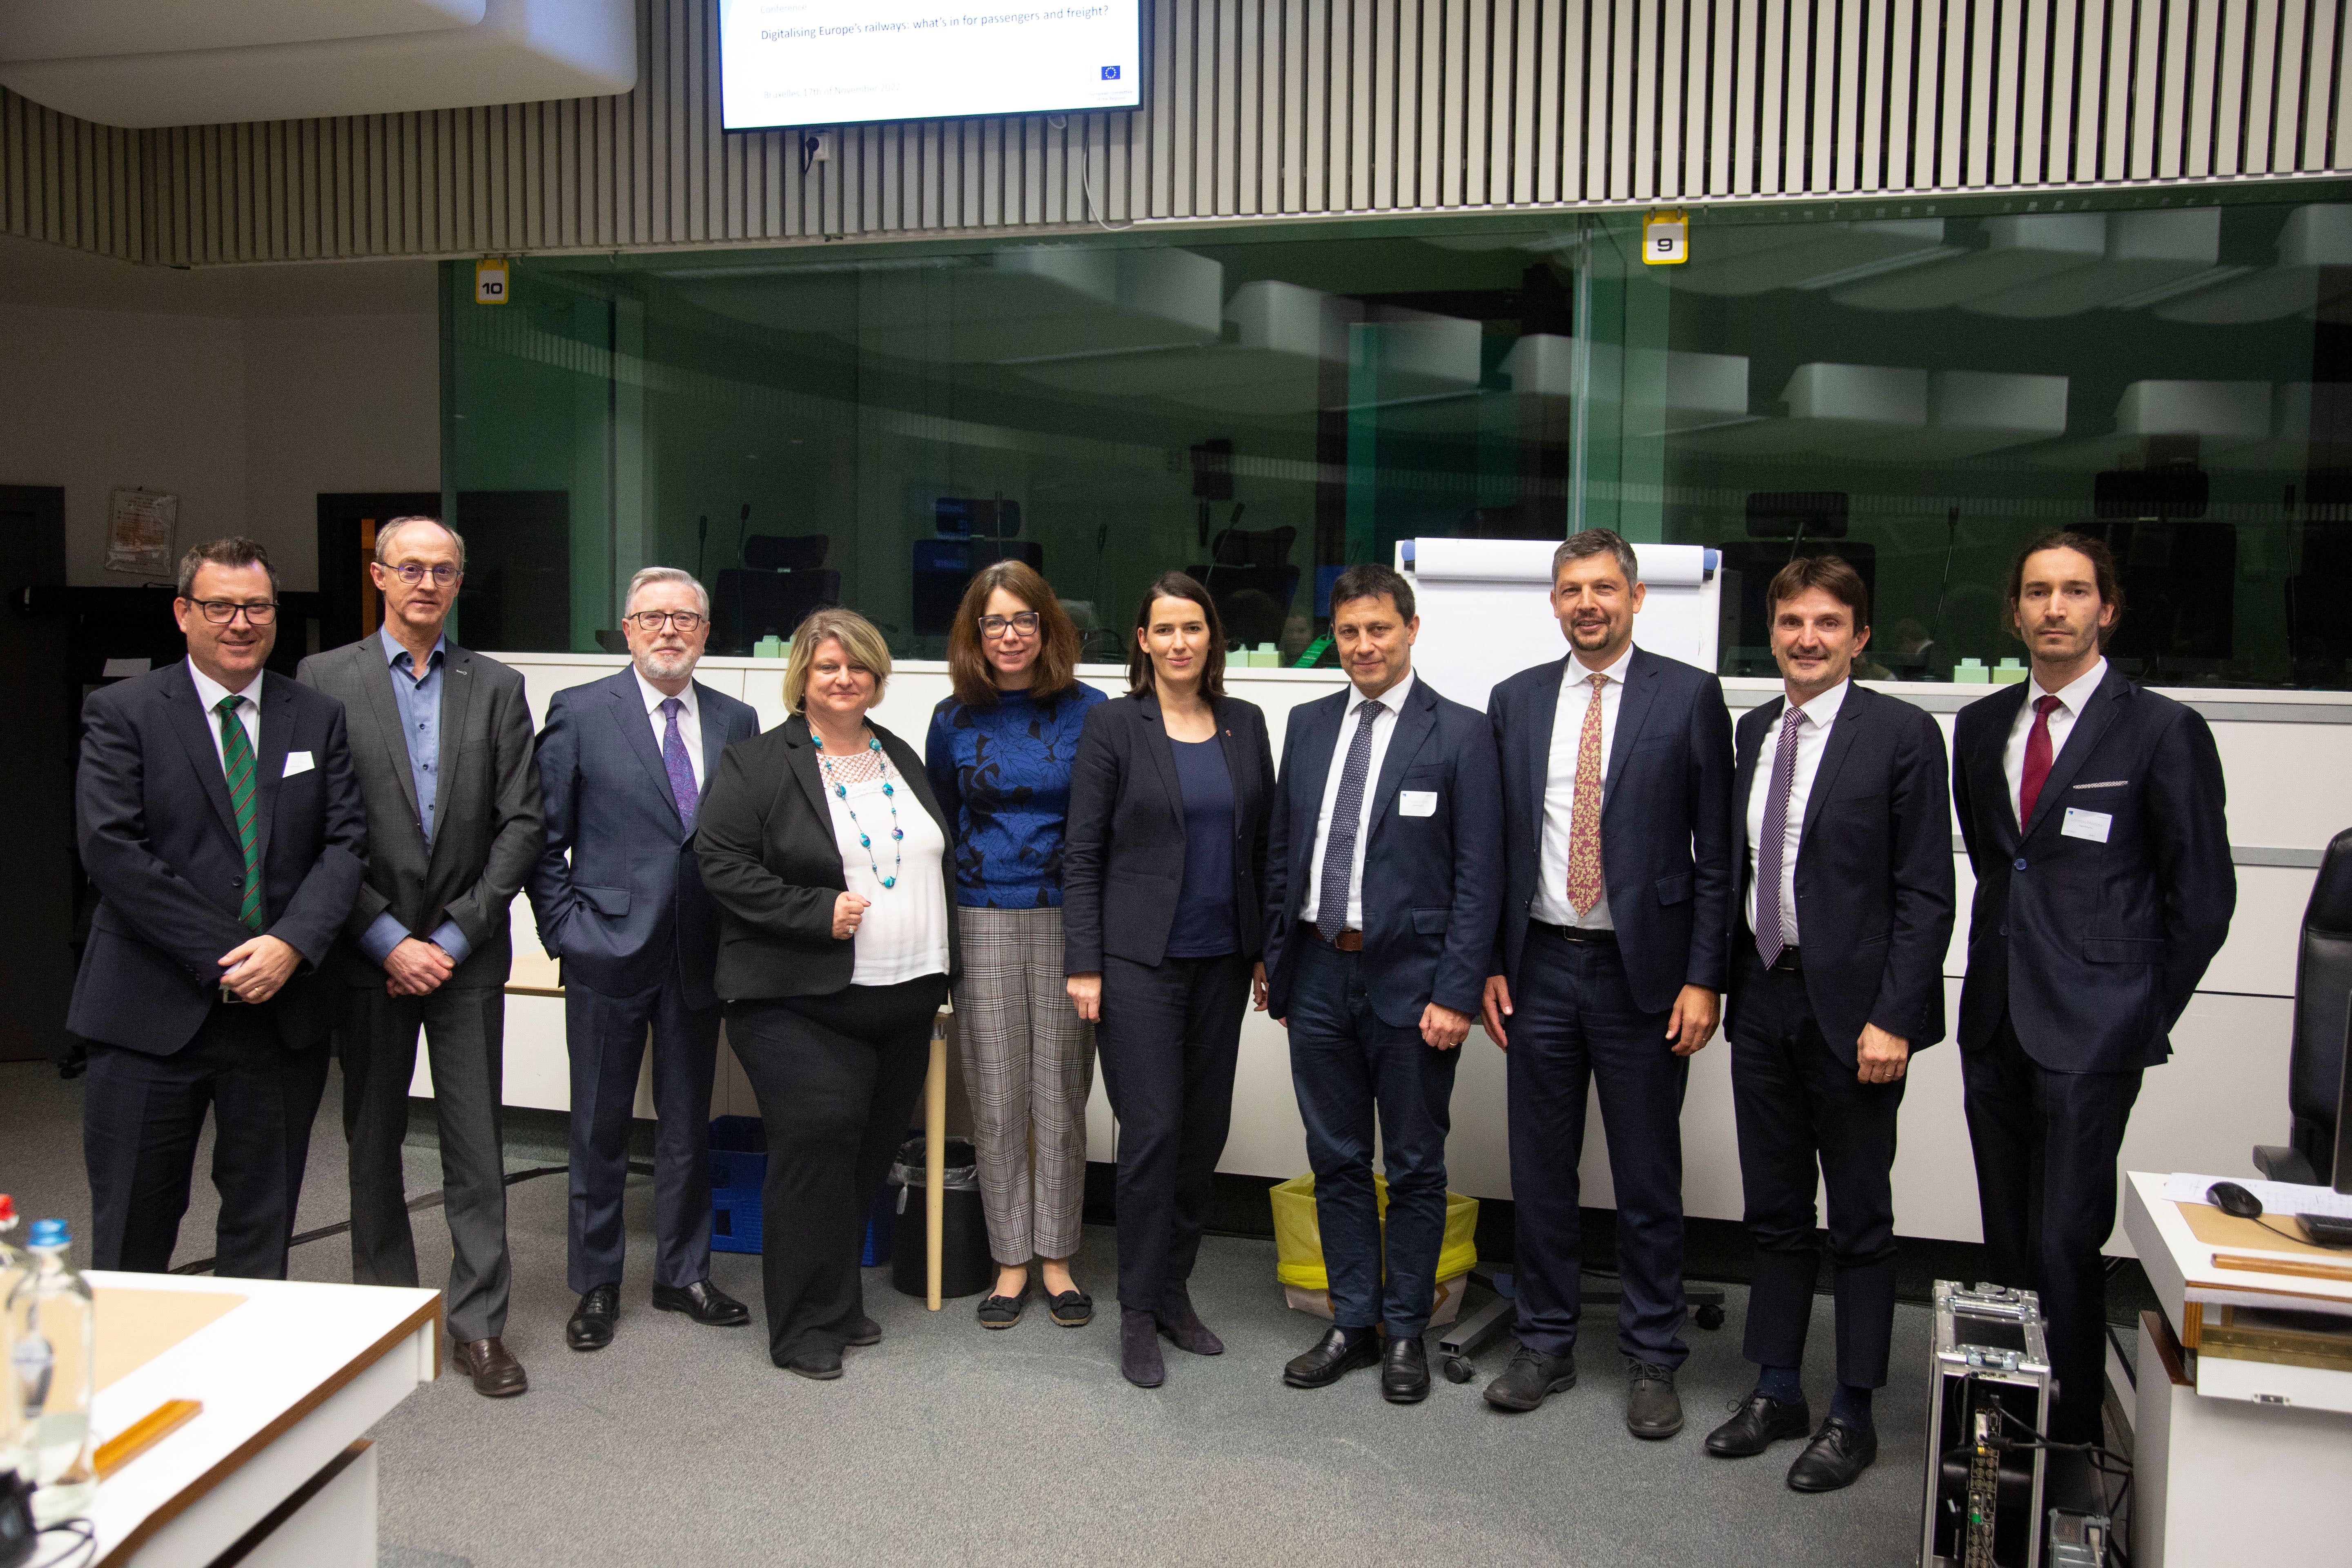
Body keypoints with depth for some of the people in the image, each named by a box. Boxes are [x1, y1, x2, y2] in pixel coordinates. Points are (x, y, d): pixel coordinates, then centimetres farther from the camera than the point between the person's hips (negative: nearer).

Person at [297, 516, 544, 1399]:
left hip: (465, 955, 1)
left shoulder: (496, 688, 4)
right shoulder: (324, 681, -1)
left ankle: (479, 1326, 13)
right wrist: (388, 941, -11)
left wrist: (455, 937, -8)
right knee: (373, 1141, 12)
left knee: (476, 1144, 3)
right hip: (368, 953, 0)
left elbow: (521, 823, 0)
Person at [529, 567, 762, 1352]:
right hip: (608, 956, -2)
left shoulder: (736, 722, 6)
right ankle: (596, 1284, 25)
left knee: (688, 1126, 14)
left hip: (700, 957, 3)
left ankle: (684, 1274, 29)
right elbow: (543, 840, -1)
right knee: (600, 1130, 9)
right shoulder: (579, 713, -2)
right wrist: (565, 929, -7)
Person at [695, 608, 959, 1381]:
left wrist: (941, 964, 13)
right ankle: (807, 1325, 4)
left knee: (872, 1151, 11)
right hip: (801, 1003, -6)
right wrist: (817, 912, -18)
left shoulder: (902, 759, 16)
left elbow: (941, 862, 21)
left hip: (905, 999, 6)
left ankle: (838, 1299, 27)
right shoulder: (756, 763, -2)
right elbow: (722, 863, -11)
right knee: (817, 1143, -10)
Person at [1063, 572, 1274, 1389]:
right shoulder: (1112, 724, -4)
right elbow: (1082, 852, -5)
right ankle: (1138, 1314, 11)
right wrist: (1084, 963, -10)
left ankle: (1174, 1292, 25)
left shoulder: (1245, 725, 8)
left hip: (1221, 960, 5)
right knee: (1153, 1130, -4)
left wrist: (1267, 949, 9)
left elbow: (1262, 844, 12)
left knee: (1206, 1129, 9)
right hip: (1140, 959, -4)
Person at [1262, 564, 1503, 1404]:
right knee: (1336, 1161, 14)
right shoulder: (1308, 726, 8)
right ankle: (1352, 1323, 29)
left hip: (1410, 982, -4)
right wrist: (1276, 962, 9)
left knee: (1415, 1169, 9)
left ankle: (1405, 1333, 25)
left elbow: (1479, 875, -9)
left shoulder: (1459, 733, -6)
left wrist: (1457, 992, -14)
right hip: (1319, 975, 5)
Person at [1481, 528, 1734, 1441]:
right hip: (1541, 966, 3)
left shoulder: (1689, 696, -3)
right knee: (1540, 1170, 12)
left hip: (1643, 971, -3)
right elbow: (1496, 843, 9)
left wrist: (1703, 979, -9)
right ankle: (1545, 1345, 27)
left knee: (1649, 1180, 8)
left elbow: (1716, 852, -4)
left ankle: (1652, 1360, 24)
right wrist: (1491, 963, 3)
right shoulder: (1516, 701, 7)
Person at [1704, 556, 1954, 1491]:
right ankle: (1777, 1392, 29)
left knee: (1860, 1222, 8)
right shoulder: (1753, 733, 10)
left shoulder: (1902, 735, -8)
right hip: (1763, 998, 6)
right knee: (1774, 1212, 15)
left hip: (1851, 1007, -5)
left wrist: (1893, 1017, -16)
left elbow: (1926, 893, -10)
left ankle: (1852, 1415, 21)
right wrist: (1721, 983, 7)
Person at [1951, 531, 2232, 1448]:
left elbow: (2203, 897, -3)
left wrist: (2146, 1019, -1)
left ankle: (2071, 1443, 11)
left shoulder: (2162, 731, -5)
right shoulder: (1980, 727, 11)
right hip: (1997, 1022, 5)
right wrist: (2008, 963, 13)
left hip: (2091, 1030, -5)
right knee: (2007, 1240, 12)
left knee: (2066, 1243, -4)